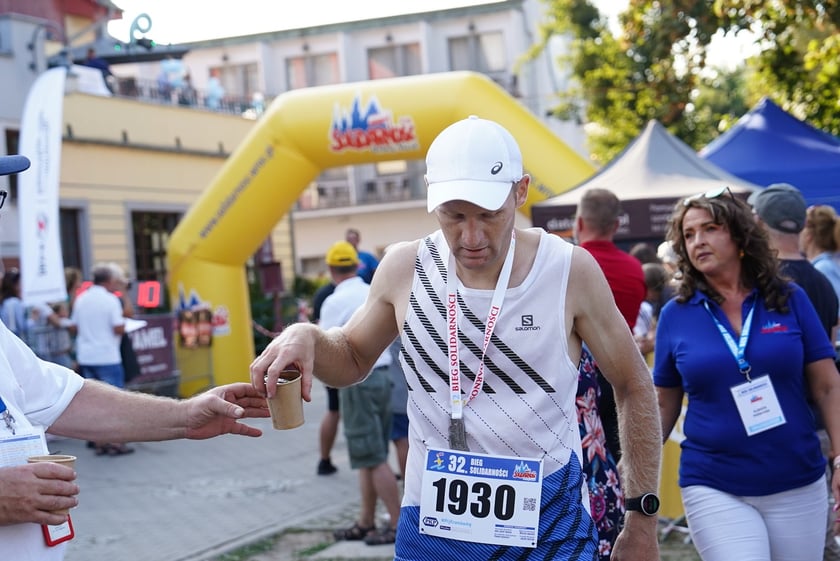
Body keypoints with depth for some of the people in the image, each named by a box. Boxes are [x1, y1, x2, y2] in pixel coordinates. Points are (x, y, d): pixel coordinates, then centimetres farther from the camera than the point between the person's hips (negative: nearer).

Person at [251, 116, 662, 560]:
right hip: (431, 524, 2)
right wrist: (306, 338, -11)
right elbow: (353, 360, 12)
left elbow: (633, 387, 0)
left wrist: (643, 519, 0)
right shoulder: (404, 269, -5)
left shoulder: (570, 271, -12)